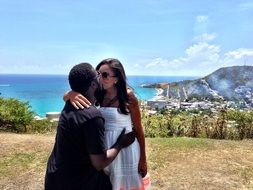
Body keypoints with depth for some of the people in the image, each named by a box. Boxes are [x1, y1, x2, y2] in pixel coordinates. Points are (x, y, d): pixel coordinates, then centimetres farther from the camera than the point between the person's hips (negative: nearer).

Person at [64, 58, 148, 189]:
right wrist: (72, 94, -34)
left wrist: (143, 159, -4)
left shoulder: (128, 96, -14)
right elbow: (65, 97, -9)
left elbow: (138, 129, -8)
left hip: (124, 149, -4)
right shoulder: (97, 95, -4)